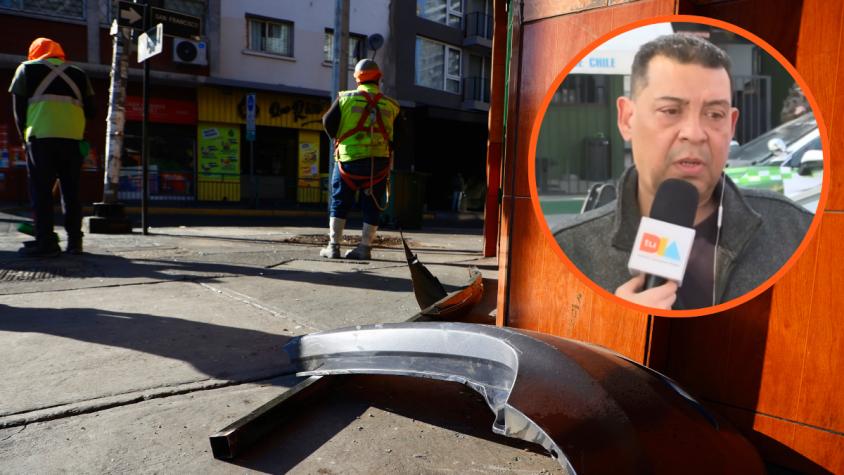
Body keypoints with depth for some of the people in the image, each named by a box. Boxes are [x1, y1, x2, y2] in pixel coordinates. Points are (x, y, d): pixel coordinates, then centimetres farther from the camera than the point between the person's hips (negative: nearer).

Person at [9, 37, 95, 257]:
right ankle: (74, 241, 9)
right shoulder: (78, 73, 21)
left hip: (41, 137, -2)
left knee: (41, 190, 0)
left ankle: (45, 242, -4)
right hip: (73, 138, 3)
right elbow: (90, 110, 14)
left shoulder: (26, 69, 14)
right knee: (71, 190, 8)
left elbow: (18, 108, 10)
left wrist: (25, 136, 19)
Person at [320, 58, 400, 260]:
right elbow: (395, 137, 8)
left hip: (349, 159, -1)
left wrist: (339, 139, 16)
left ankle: (333, 246, 8)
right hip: (379, 161, 1)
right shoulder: (390, 106, 3)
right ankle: (365, 247, 10)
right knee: (372, 205, 8)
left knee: (339, 203, 9)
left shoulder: (345, 98, -3)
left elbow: (328, 122, -1)